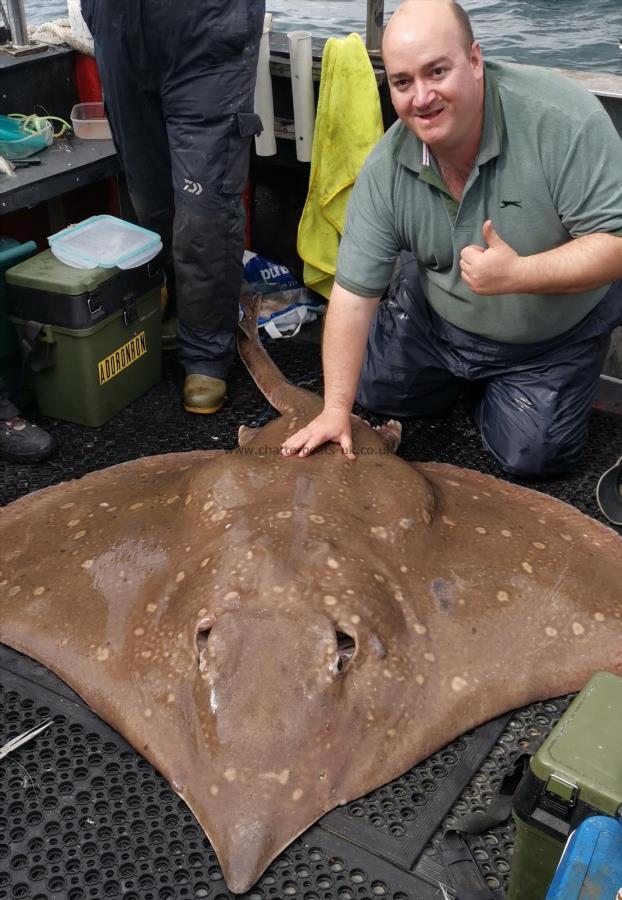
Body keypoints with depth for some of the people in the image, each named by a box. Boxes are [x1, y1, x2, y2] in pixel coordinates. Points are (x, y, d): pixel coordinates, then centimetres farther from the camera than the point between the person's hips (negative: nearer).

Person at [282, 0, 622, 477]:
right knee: (372, 391, 11)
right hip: (436, 321, 4)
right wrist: (336, 409, -20)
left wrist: (518, 274, -43)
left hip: (553, 335, -3)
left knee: (531, 456, -8)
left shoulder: (562, 117, -31)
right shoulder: (386, 169, -20)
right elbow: (354, 292, -18)